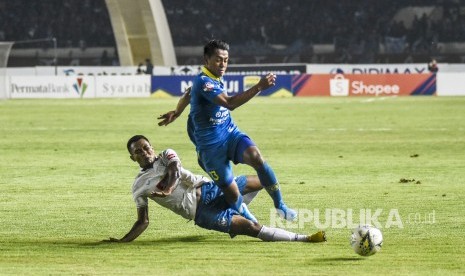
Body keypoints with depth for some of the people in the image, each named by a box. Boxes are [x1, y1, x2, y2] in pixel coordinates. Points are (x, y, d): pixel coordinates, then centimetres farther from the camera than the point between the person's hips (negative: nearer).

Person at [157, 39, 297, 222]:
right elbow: (229, 103, -33)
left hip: (231, 134, 6)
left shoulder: (215, 79, 10)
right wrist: (259, 87, -38)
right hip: (211, 145, -6)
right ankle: (245, 218, 23)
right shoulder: (203, 82, -19)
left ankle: (280, 205, -17)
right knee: (232, 193, -8)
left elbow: (189, 93, 30)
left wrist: (176, 112, 43)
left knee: (256, 157, -24)